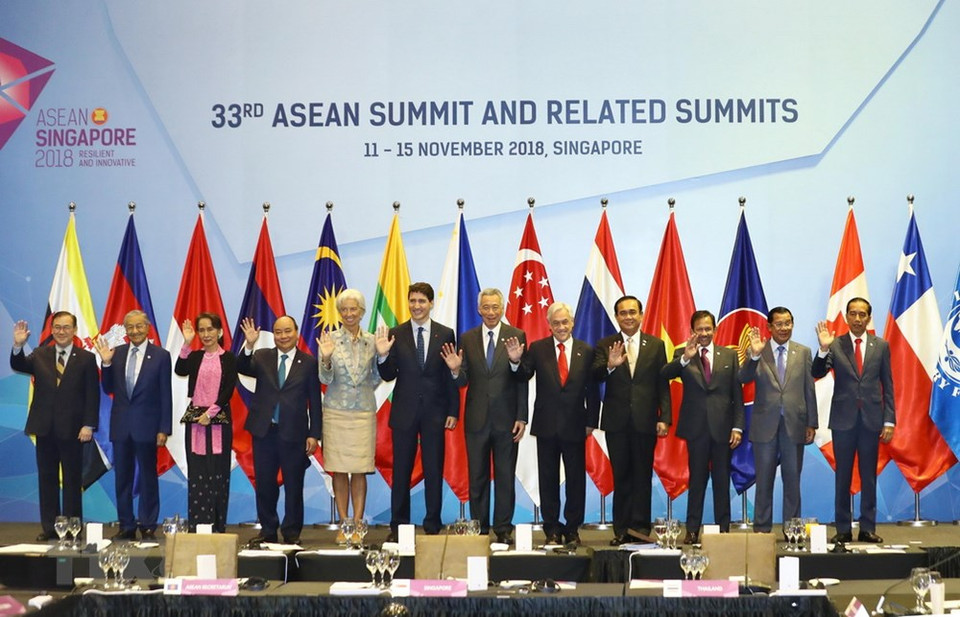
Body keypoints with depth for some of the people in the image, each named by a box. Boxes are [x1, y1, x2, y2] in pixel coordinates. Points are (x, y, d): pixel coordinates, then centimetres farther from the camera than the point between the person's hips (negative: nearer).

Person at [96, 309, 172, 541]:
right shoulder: (116, 353, 5)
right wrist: (106, 364, -8)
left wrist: (164, 429, -9)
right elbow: (109, 389, 8)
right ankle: (126, 526, 17)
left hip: (146, 426, -4)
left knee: (148, 477, 4)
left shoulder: (161, 356, -5)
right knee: (122, 478, 9)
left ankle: (148, 527, 12)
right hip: (121, 425, 4)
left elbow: (166, 395, -5)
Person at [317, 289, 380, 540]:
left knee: (360, 471, 0)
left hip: (364, 412, 1)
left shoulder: (371, 341, 6)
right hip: (336, 412, -1)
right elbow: (325, 379, -7)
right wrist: (326, 359, -22)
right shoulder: (330, 339, -1)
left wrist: (384, 354, 0)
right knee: (339, 470, 1)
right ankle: (344, 526, 8)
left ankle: (358, 524, 5)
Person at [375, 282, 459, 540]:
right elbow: (388, 376, 0)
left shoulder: (445, 334, 2)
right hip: (404, 412, 0)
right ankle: (398, 526, 13)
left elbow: (451, 376, 3)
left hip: (435, 412, 0)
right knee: (401, 471, 6)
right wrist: (383, 356, -20)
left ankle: (433, 526, 13)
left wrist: (453, 411, -1)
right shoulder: (395, 335, 1)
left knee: (434, 471, 5)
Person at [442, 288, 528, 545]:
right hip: (476, 418, 2)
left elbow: (522, 381, -4)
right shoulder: (467, 339, 5)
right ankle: (479, 530, 16)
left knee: (505, 477, 5)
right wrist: (456, 370, -17)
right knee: (477, 477, 8)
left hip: (506, 418, -2)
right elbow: (463, 381, 2)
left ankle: (504, 530, 13)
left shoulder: (517, 336, -1)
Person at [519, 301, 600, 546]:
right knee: (548, 479, 6)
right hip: (547, 425, 0)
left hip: (575, 425, 0)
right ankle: (552, 530, 15)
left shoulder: (586, 351, 3)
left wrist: (592, 421, 0)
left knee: (576, 478, 5)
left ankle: (572, 528, 16)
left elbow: (592, 390, 4)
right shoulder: (538, 349, 2)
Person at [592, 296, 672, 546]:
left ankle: (640, 527, 6)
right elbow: (595, 377, -9)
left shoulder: (656, 345, 6)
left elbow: (663, 385, 3)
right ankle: (622, 530, 9)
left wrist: (664, 418, -5)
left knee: (642, 475, 2)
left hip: (645, 420, 0)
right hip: (617, 421, 0)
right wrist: (610, 365, -30)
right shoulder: (605, 345, 4)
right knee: (621, 476, 5)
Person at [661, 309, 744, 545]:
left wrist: (737, 427, -2)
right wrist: (685, 358, -33)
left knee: (722, 479, 6)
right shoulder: (683, 356, 3)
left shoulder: (730, 355, 7)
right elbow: (664, 374, -17)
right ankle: (692, 530, 7)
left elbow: (737, 395, 5)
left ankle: (723, 529, 12)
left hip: (722, 427, 1)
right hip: (696, 427, -1)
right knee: (697, 479, 3)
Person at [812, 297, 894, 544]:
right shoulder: (835, 345, 1)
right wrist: (823, 349, -25)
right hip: (843, 419, -1)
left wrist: (889, 421, 0)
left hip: (872, 419, 1)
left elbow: (887, 386, 5)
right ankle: (843, 529, 11)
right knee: (843, 476, 5)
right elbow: (817, 373, -8)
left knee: (869, 476, 6)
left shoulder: (881, 346, 5)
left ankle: (868, 528, 13)